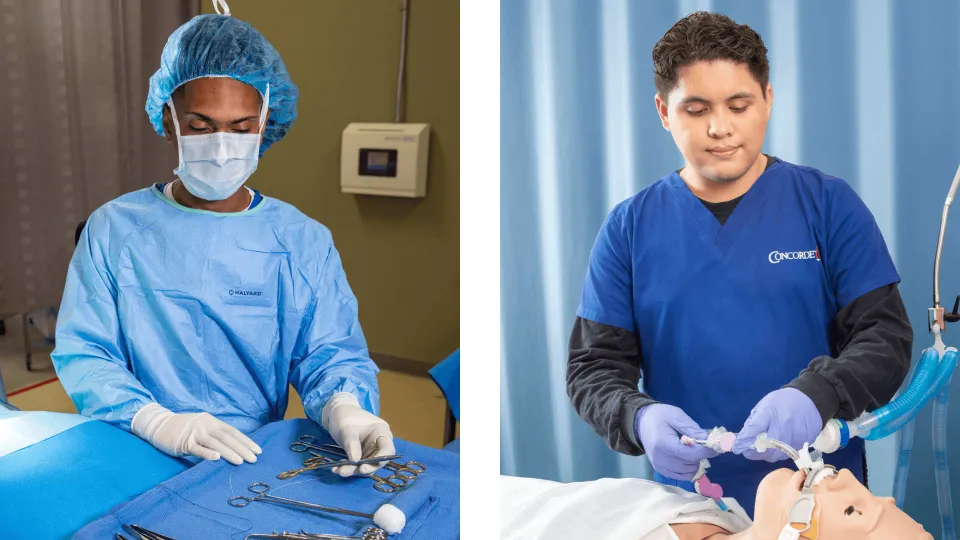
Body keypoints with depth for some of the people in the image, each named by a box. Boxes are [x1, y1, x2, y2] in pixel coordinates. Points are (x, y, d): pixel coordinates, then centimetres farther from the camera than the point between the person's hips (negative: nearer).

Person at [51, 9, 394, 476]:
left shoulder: (304, 242, 4)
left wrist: (344, 408, -23)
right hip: (136, 464, 0)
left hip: (260, 462, 1)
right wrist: (156, 422, -19)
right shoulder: (113, 229, 4)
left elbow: (330, 354, 1)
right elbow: (81, 353, -1)